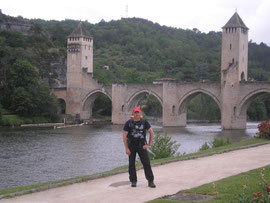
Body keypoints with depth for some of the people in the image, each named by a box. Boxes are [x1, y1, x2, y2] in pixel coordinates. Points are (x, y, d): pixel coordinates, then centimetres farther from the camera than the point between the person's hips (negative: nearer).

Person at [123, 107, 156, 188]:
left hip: (141, 146, 0)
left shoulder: (144, 122, -3)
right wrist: (127, 148, -10)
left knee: (146, 163, -8)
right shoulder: (128, 123, -7)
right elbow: (124, 136, -6)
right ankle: (133, 181, 16)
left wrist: (149, 144, -1)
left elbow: (151, 133, 4)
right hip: (131, 146, 0)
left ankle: (150, 181, -5)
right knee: (131, 164, 4)